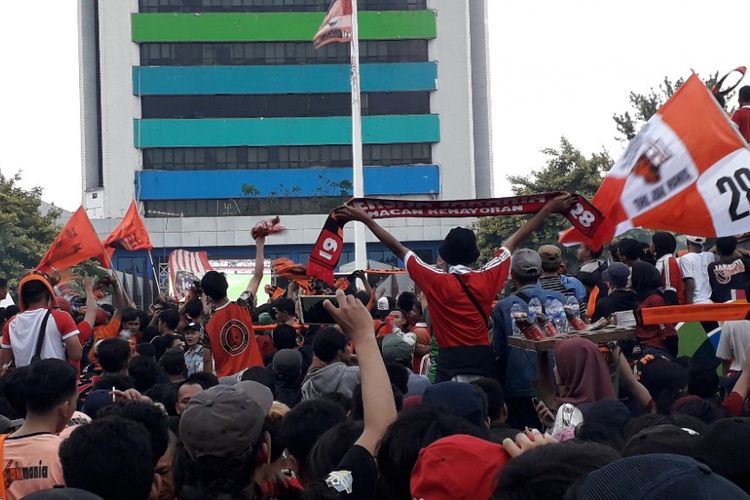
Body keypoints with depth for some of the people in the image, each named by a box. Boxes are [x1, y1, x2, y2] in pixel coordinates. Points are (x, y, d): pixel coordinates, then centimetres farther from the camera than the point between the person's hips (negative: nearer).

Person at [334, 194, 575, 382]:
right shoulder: (487, 279, 2)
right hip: (483, 360, 3)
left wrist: (365, 218, 6)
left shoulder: (436, 282, -5)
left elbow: (398, 248, 0)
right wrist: (548, 209, 23)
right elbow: (513, 242, 12)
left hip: (451, 362, -3)